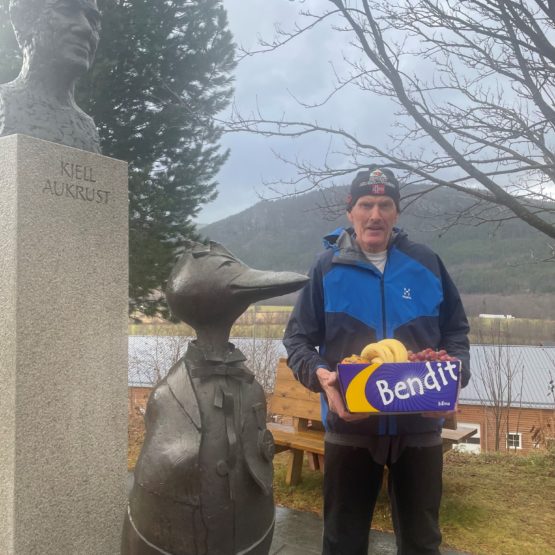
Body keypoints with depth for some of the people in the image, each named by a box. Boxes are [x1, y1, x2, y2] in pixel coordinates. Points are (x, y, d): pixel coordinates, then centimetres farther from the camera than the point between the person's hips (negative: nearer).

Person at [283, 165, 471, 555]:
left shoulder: (427, 264, 2)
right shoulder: (327, 267, -2)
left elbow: (456, 331, 9)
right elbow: (298, 338, 0)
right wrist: (319, 374, -19)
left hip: (420, 426, 2)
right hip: (349, 426, -1)